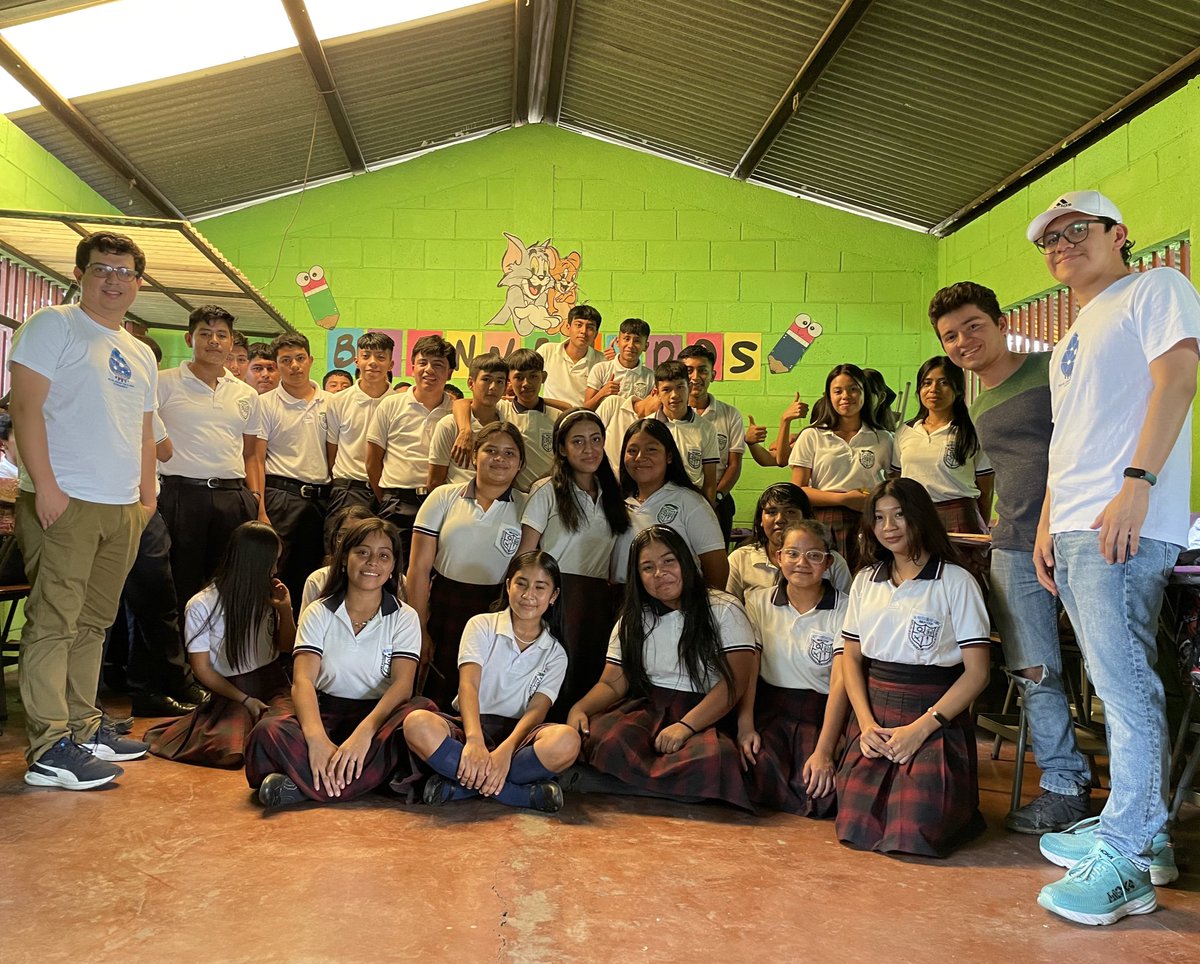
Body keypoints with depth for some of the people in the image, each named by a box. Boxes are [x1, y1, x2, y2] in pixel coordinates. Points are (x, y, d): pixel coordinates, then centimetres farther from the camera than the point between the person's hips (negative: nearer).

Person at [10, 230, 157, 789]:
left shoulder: (140, 355, 19)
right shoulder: (53, 325, -1)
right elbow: (26, 405, -10)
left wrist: (147, 494, 15)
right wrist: (45, 485, -16)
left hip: (123, 509, 7)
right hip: (63, 502, -7)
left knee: (93, 622, 12)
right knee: (54, 620, -7)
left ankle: (82, 727, 21)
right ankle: (49, 747, -5)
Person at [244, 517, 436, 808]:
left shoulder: (404, 617, 4)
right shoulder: (318, 613, 6)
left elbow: (403, 683, -11)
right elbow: (303, 680, -9)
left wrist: (364, 732, -30)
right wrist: (317, 738, -30)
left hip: (380, 717, 0)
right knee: (266, 731, -29)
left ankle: (302, 786, -32)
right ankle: (381, 779, -33)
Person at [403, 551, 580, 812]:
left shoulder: (555, 654, 10)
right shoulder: (481, 625, 6)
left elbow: (537, 710, -5)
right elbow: (468, 685, -11)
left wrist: (506, 750, -27)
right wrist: (474, 740, -31)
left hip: (517, 733, 1)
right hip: (470, 725, 0)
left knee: (566, 741, -33)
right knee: (417, 724, -34)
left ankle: (457, 786, -27)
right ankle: (528, 792, -31)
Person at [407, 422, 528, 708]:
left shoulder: (527, 508, 4)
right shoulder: (444, 497, 3)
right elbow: (419, 568, 1)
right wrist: (420, 630, -2)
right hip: (443, 611, 0)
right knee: (435, 700, 2)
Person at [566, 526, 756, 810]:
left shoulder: (723, 610, 3)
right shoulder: (632, 621, 17)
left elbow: (736, 681, -6)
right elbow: (612, 683, 12)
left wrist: (685, 725, -19)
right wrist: (580, 708, -11)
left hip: (706, 718, -2)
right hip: (646, 711, 2)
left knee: (714, 757, -39)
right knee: (603, 735, -34)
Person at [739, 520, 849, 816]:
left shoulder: (844, 610, -3)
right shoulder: (759, 601, 5)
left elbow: (840, 682, -11)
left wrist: (824, 751, -21)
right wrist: (745, 725, -18)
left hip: (822, 713, -1)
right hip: (769, 706, 1)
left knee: (815, 784, -28)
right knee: (759, 768, -29)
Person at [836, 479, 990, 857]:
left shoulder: (957, 582, -3)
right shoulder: (866, 580, 12)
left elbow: (976, 672, -6)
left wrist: (920, 728, -14)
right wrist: (866, 722, -4)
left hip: (936, 718, -4)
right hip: (874, 716, 4)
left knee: (912, 830, -22)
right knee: (857, 823, -15)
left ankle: (957, 806, 11)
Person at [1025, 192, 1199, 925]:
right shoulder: (1076, 337, 26)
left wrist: (1137, 481, -22)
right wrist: (1048, 524, 17)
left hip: (1125, 527, -9)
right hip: (1072, 532, 9)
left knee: (1125, 686, -10)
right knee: (1116, 690, 11)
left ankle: (1124, 865, -5)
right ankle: (1128, 829, 20)